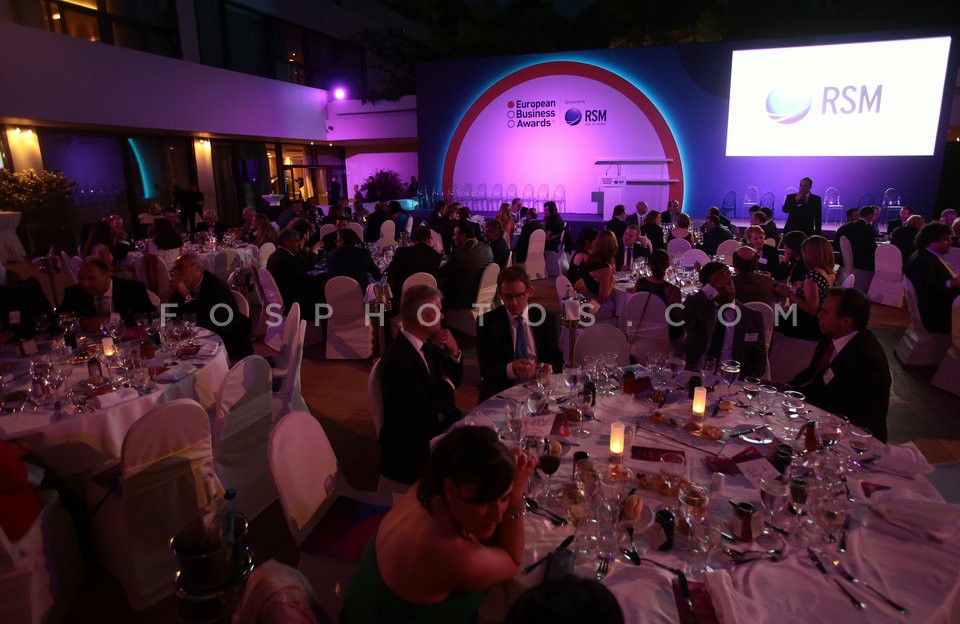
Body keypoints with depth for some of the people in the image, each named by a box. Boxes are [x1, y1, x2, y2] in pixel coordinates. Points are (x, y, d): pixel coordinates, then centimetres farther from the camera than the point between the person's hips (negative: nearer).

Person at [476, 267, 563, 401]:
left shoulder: (546, 318, 9)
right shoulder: (487, 322, 2)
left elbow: (557, 360, 13)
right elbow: (486, 369, -3)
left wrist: (549, 369, -12)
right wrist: (511, 370, -24)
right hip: (502, 391, -1)